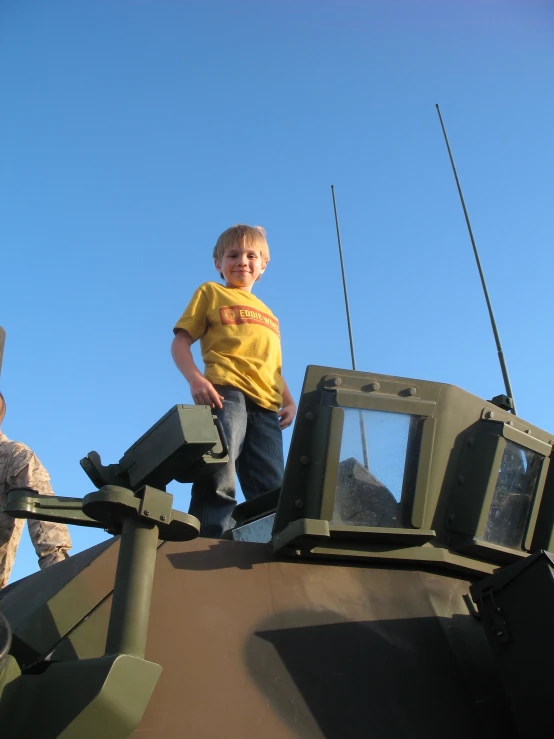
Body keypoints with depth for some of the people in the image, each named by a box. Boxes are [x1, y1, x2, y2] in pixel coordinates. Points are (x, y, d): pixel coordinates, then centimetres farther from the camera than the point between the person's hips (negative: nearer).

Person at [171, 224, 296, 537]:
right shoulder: (211, 292, 19)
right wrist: (195, 378, -11)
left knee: (270, 493, -4)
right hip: (225, 391, -5)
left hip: (266, 404, 6)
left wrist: (288, 400, 11)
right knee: (218, 479, -20)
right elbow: (180, 342, 9)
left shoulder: (268, 315, 34)